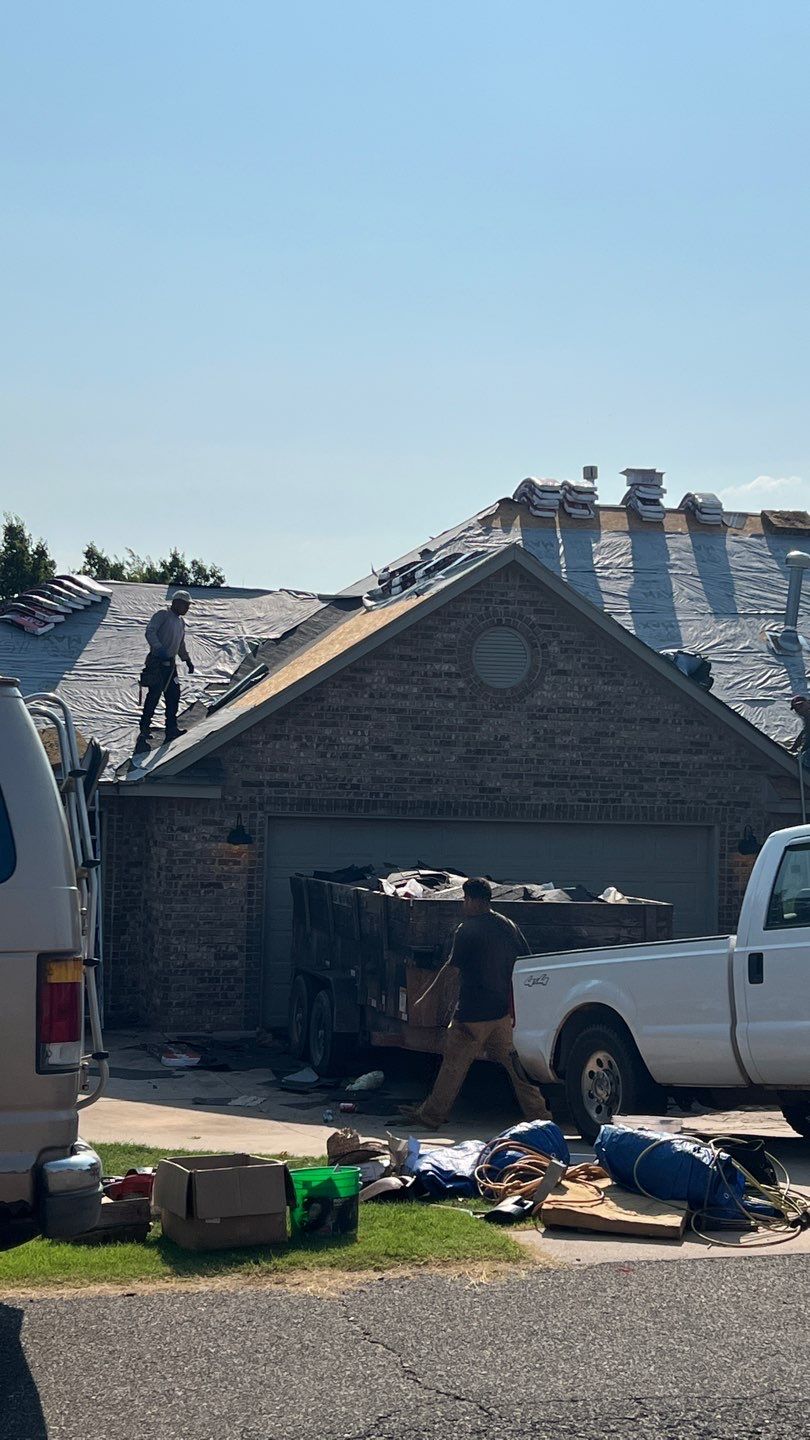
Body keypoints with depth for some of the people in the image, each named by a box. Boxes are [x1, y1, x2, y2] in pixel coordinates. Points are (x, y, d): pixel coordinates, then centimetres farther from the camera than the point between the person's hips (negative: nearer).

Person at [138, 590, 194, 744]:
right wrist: (159, 648, -30)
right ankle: (145, 728, -2)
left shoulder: (181, 622, 22)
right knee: (154, 694, -9)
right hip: (156, 662, -8)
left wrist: (188, 661, 27)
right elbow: (150, 632, -18)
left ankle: (172, 728, 7)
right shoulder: (163, 615, -4)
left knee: (174, 694, 3)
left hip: (170, 663, 8)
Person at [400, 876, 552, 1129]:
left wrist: (427, 994, -2)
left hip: (473, 1011, -6)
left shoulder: (467, 930, -12)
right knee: (514, 1061, 10)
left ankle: (430, 1115, 12)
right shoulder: (508, 926, 8)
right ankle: (539, 1114, 10)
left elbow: (452, 968, -11)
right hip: (502, 1010, 6)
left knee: (454, 1063, 3)